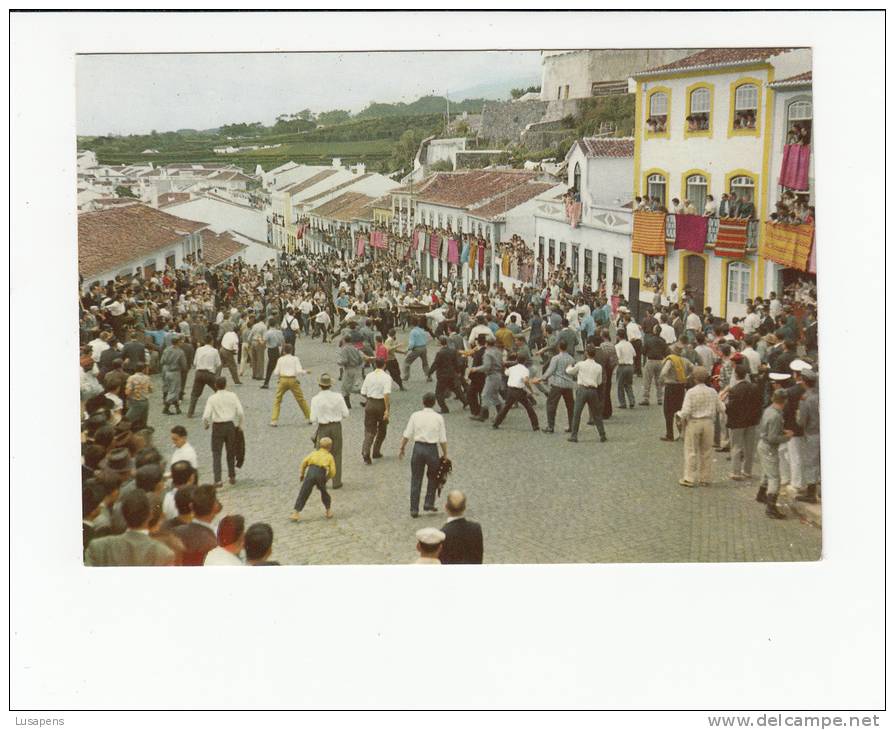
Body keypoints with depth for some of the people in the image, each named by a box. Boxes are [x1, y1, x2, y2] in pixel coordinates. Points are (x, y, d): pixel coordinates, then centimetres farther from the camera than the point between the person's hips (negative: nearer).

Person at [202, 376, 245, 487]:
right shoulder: (232, 396, -3)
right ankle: (232, 477, 27)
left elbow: (206, 416, -13)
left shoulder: (212, 399, -7)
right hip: (230, 425, 2)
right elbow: (240, 412, -7)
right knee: (231, 452, 18)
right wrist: (240, 424, 8)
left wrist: (206, 425, 7)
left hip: (217, 426, -2)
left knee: (216, 453, 3)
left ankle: (218, 480, -7)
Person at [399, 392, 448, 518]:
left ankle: (414, 509, 8)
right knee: (433, 477, 22)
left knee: (416, 479, 8)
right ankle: (429, 503, 16)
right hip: (432, 448, -1)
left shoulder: (415, 415, -1)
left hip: (418, 447, 1)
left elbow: (407, 435, -1)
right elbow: (443, 439, -2)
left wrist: (401, 448, 10)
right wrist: (445, 454, 9)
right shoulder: (438, 417, -2)